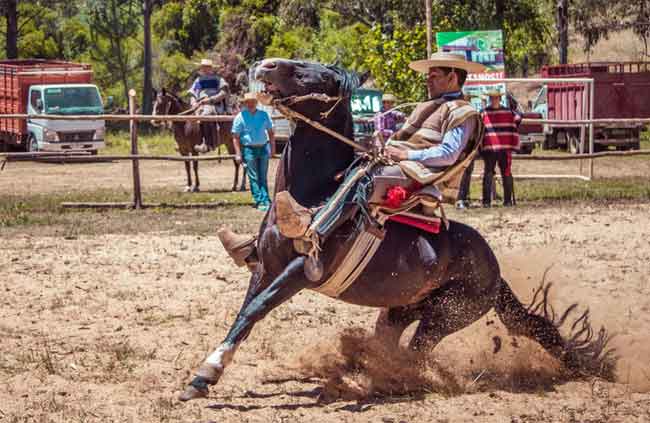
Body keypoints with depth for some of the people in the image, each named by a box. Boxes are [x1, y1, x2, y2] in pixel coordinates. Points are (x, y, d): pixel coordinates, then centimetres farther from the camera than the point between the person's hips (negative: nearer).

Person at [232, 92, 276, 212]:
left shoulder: (264, 115, 6)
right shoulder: (240, 117, -3)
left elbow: (270, 132, 14)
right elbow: (236, 137, -3)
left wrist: (272, 147, 7)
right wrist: (238, 154, -8)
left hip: (263, 148, 3)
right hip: (249, 149, -3)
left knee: (263, 177, 5)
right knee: (254, 178, -2)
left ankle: (266, 200, 7)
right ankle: (259, 202, 0)